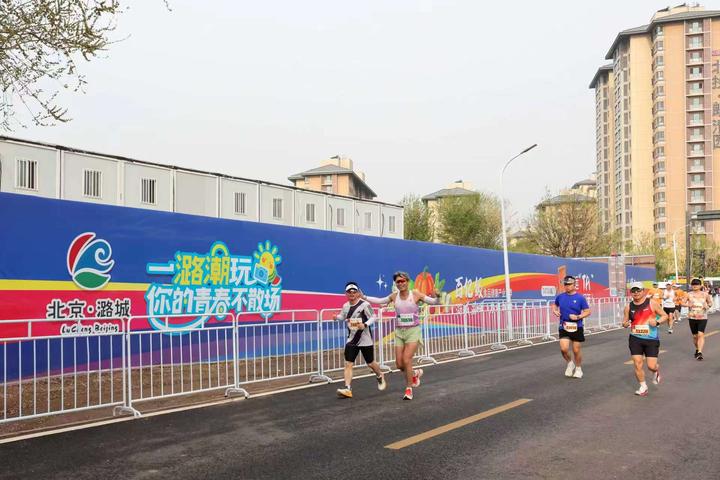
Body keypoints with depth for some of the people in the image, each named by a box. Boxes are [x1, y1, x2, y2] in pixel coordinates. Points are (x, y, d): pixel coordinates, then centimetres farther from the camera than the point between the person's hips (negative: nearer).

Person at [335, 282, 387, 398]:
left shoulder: (365, 304, -14)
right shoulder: (345, 306, 3)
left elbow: (373, 317, -10)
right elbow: (343, 316, 18)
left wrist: (365, 325, -27)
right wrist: (337, 317, -4)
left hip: (366, 340, -4)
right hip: (351, 340, 4)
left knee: (370, 363, 11)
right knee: (348, 364, -8)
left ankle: (380, 377, 42)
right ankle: (347, 389, -9)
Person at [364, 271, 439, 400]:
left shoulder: (415, 294, -6)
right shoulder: (394, 296, 4)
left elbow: (433, 302, -9)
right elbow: (380, 301, 18)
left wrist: (437, 297, -30)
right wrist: (364, 297, 12)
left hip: (413, 331, -4)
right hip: (399, 332, 4)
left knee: (406, 360, -15)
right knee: (399, 364, 2)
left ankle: (409, 389, 2)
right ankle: (415, 373, 34)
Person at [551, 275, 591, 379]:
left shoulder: (580, 298, -6)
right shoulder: (560, 297, 3)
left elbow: (587, 312, -4)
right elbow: (555, 305, 23)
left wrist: (578, 317, -19)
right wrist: (555, 311, 2)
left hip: (577, 327, -2)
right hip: (564, 327, 2)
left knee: (576, 350, 7)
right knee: (564, 349, -12)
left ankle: (578, 369, 30)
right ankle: (570, 363, 18)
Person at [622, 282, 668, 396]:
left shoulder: (651, 303, -6)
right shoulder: (629, 307, 2)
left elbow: (665, 316, 3)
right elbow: (624, 322, 11)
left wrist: (657, 322, -17)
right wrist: (625, 324, -13)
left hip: (651, 339, -2)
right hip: (635, 339, 2)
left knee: (651, 366, -3)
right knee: (637, 364, -3)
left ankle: (656, 371, 35)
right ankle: (643, 387, 18)